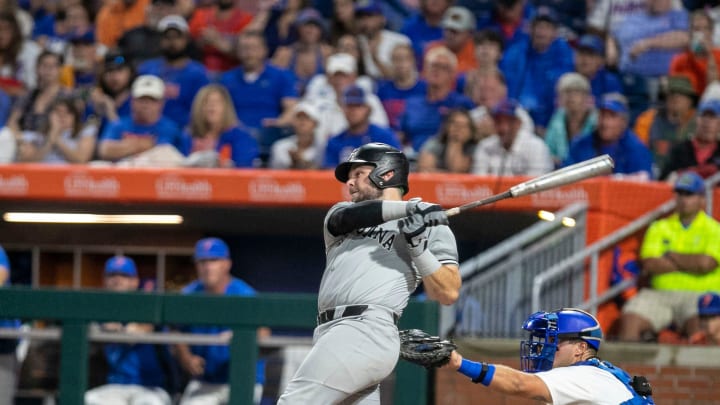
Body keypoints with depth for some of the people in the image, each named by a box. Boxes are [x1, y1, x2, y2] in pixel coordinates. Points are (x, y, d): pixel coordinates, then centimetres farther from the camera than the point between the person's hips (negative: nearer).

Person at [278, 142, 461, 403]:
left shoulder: (431, 227, 11)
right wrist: (410, 208, -11)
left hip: (368, 331, -6)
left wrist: (418, 245, -10)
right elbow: (350, 216, 0)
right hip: (329, 332, 6)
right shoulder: (340, 213, 26)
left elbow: (449, 293, 2)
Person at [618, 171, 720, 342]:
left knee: (699, 321, -38)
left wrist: (673, 256, 4)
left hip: (698, 294, -4)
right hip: (660, 293, 4)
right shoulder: (659, 228, 19)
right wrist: (688, 264, -3)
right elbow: (650, 264, 3)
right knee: (630, 318, -24)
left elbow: (706, 263, -10)